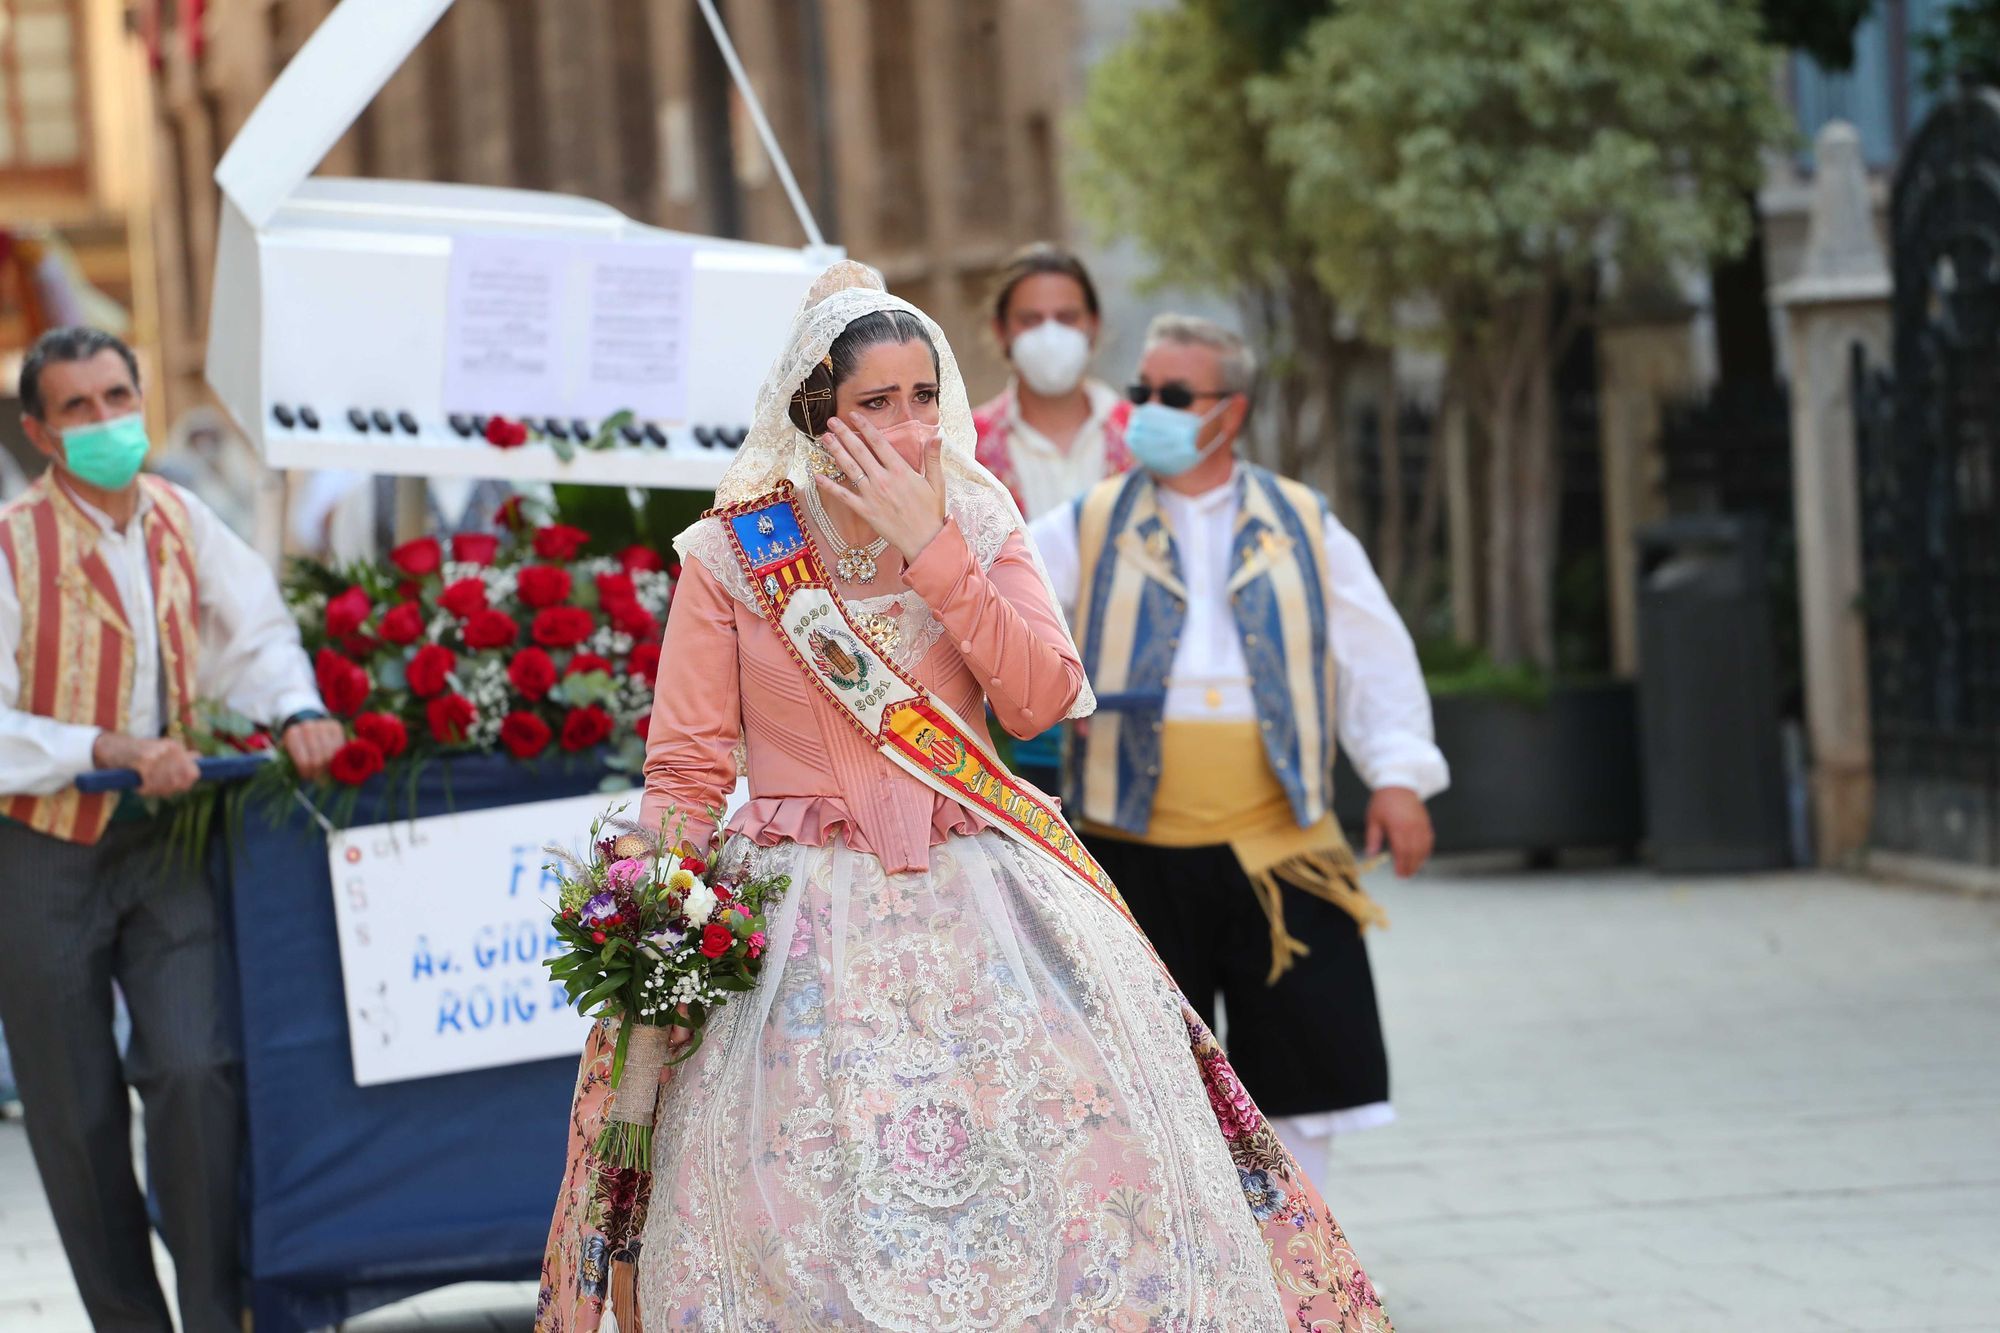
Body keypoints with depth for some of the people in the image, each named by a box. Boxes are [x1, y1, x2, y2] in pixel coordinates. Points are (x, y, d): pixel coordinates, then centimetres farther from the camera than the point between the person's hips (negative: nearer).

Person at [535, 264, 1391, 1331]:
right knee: (810, 1226, -8)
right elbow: (685, 771, 0)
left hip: (982, 895, 2)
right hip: (807, 912, -2)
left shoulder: (978, 523, 6)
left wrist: (930, 552, -12)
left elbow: (1043, 700, -6)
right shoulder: (730, 554, -1)